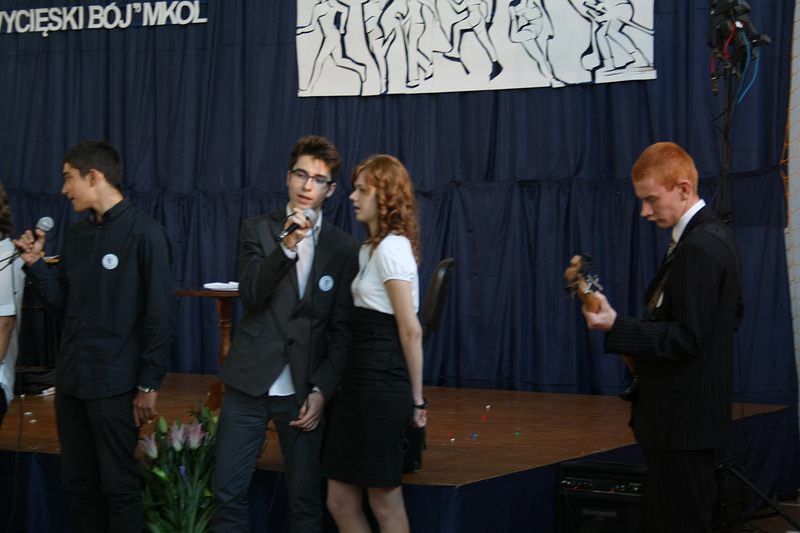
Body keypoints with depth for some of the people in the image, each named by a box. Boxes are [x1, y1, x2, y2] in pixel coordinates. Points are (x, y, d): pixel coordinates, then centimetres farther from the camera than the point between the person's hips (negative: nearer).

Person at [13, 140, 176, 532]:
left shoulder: (145, 233, -10)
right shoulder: (77, 235, 11)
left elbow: (160, 315, -12)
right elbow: (62, 305, 13)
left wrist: (149, 385, -13)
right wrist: (35, 263, -1)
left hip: (115, 383, -7)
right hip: (71, 380, 7)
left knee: (118, 485, 1)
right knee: (77, 483, 12)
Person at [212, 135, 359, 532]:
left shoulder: (343, 248, 5)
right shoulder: (258, 231, 5)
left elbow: (342, 330, 4)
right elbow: (250, 296, -10)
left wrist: (321, 391, -5)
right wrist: (287, 246, -22)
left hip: (303, 391, 0)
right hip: (249, 382, 0)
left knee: (305, 499, 3)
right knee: (228, 492, -1)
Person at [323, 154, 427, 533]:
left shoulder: (391, 248, -13)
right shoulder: (372, 248, 18)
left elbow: (411, 330, -15)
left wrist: (416, 398, -11)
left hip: (380, 380, -10)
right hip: (360, 378, 10)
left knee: (385, 502, 1)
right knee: (340, 501, 10)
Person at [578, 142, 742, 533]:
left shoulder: (698, 248, -18)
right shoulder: (713, 236, 14)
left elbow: (686, 338, -21)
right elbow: (730, 314, 22)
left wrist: (616, 327, -25)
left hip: (683, 419, -11)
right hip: (694, 413, 11)